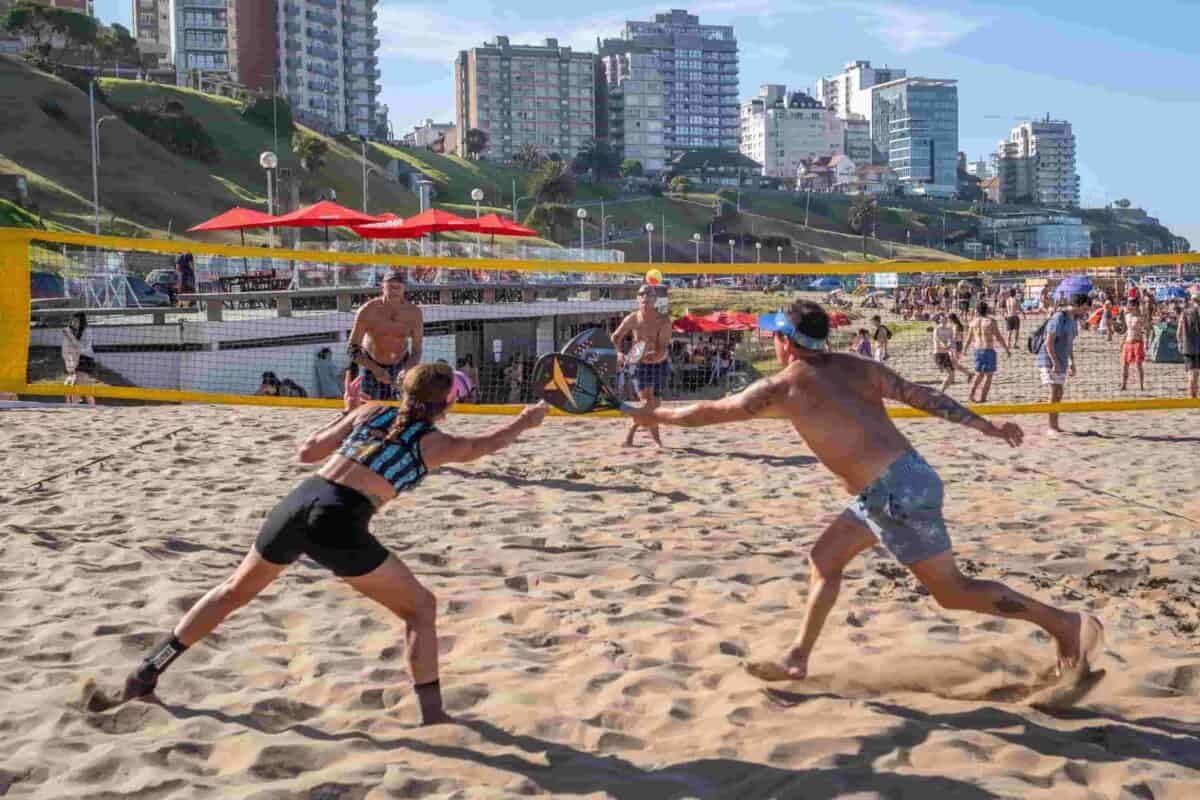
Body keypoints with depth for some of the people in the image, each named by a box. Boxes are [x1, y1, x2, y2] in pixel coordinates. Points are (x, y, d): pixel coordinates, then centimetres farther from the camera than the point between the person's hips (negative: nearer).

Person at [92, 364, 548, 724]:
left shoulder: (371, 414, 21)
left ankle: (143, 678, 35)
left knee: (233, 592, 27)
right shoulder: (434, 443, 11)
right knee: (421, 607, 12)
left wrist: (347, 412, 39)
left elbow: (306, 451, 26)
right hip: (338, 524, -5)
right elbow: (484, 445, 31)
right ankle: (432, 715, 7)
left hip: (298, 503, 5)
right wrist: (526, 422, 47)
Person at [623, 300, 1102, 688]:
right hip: (907, 477, 9)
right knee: (823, 559, 17)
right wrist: (986, 426, 15)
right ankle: (797, 659, 24)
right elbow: (926, 397, 10)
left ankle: (1069, 625, 7)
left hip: (896, 494, -9)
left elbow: (711, 412, 3)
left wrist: (655, 415, 18)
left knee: (952, 592, 2)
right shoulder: (856, 367, 12)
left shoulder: (785, 385, -6)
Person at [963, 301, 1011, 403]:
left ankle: (972, 392, -1)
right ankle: (982, 398, -2)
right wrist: (1007, 349, -3)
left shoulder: (973, 322, 4)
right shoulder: (991, 321, -9)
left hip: (978, 350, 5)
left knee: (979, 374, 16)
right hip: (989, 350, -5)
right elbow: (999, 337, -9)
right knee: (988, 375, 3)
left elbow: (968, 339, 9)